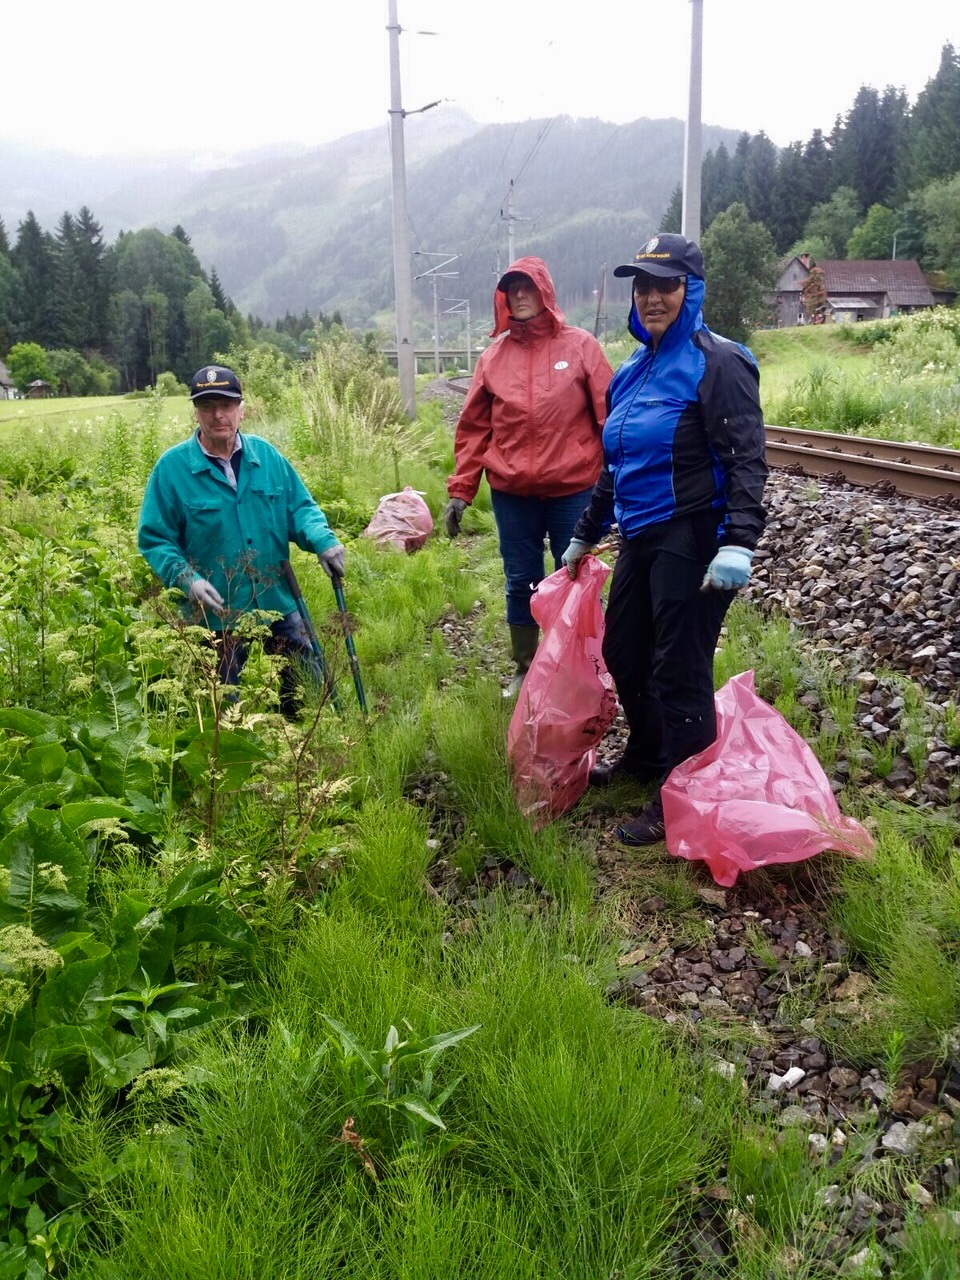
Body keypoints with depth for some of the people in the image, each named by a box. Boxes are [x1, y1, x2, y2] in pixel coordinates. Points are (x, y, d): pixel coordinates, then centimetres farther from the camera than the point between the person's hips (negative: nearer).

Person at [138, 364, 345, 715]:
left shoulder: (267, 455, 3)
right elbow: (154, 539, -6)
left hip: (279, 607, 3)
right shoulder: (172, 467, -7)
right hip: (216, 617, -3)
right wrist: (186, 579, -23)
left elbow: (300, 508, 8)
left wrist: (323, 541, -14)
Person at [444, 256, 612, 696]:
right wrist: (459, 491, 2)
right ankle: (524, 670, 27)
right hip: (511, 493, 2)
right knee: (520, 584, 11)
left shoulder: (580, 346, 0)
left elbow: (609, 416, -3)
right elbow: (473, 428, 6)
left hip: (573, 489, -2)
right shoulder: (493, 356, 6)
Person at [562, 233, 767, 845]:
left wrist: (740, 543, -29)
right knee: (623, 653, 18)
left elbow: (748, 458, -18)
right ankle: (646, 757, 40)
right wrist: (586, 535, 25)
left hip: (692, 540, -8)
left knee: (678, 671, -1)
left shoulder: (716, 361, -11)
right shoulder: (634, 369, 13)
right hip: (640, 537, 9)